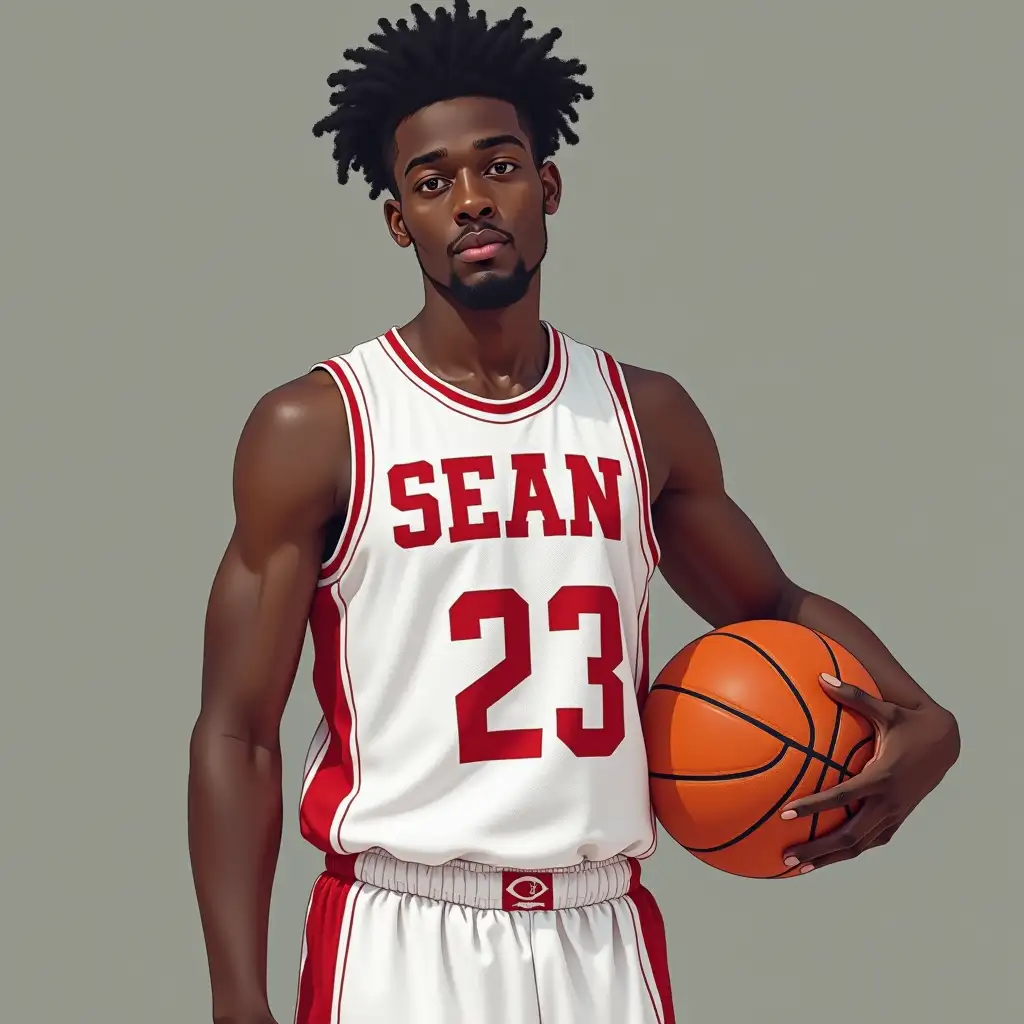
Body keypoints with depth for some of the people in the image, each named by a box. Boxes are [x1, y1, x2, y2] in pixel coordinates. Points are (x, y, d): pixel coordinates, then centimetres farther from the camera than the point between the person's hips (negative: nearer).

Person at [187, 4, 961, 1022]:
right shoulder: (317, 428, -5)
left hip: (605, 940, 4)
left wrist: (921, 719, 2)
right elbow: (237, 734, -5)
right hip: (402, 942, -4)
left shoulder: (646, 418, 7)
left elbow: (773, 605, 21)